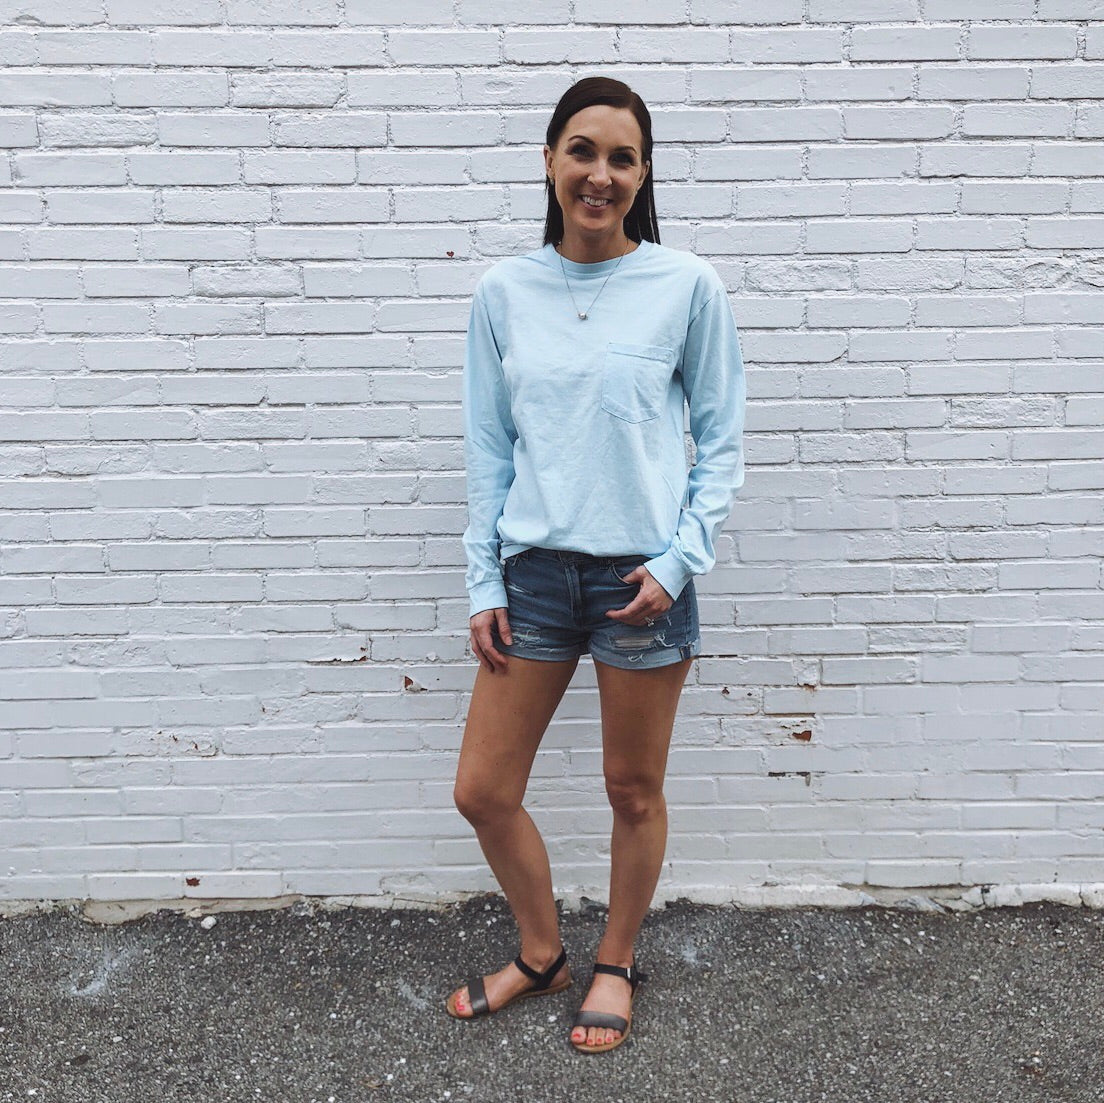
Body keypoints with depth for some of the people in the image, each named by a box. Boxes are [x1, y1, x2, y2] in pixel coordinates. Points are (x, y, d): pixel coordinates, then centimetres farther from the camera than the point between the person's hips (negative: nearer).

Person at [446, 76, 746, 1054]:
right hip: (534, 571, 3)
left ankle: (616, 966, 40)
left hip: (643, 577, -2)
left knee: (634, 792, 12)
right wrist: (484, 583, 3)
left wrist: (678, 561, -10)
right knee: (483, 792, 8)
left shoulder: (689, 287, -3)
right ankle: (542, 954, 37)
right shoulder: (504, 291, 5)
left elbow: (721, 441, 1)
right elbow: (490, 446, 7)